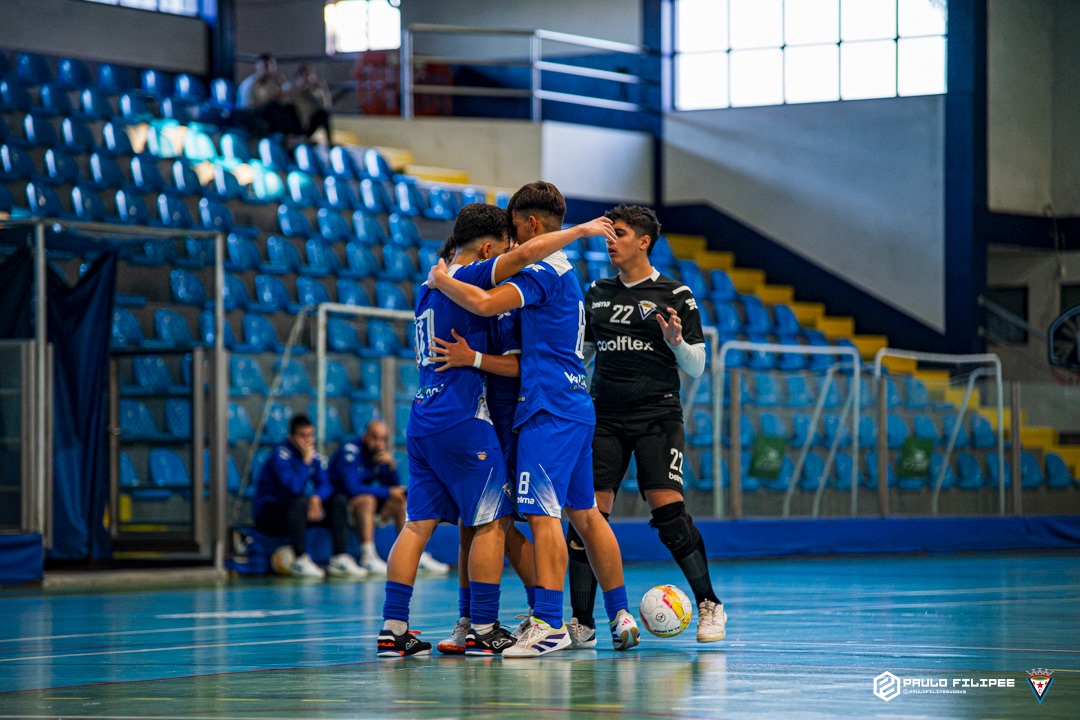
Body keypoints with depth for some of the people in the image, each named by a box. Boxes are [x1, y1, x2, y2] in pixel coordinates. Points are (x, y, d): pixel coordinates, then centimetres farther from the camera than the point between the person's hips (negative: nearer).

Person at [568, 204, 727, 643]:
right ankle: (581, 622, -2)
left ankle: (709, 606, -2)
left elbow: (696, 367, 1)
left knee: (668, 509, -15)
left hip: (657, 415, -4)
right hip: (605, 417, 4)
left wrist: (675, 340, -17)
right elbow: (580, 352, 24)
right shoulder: (597, 294, 14)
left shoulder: (674, 295, 1)